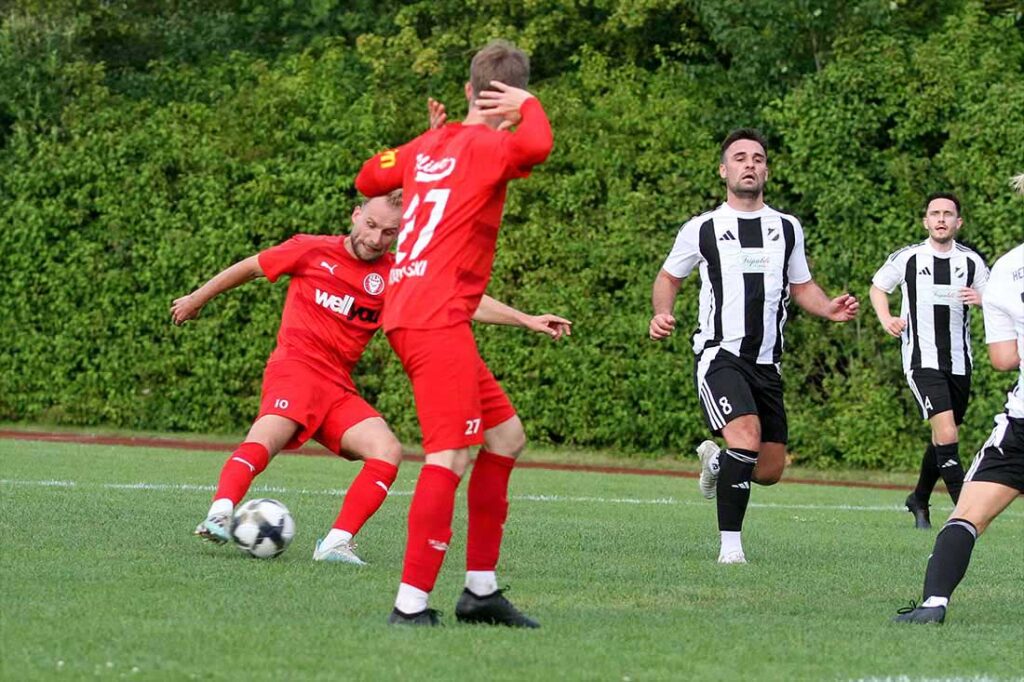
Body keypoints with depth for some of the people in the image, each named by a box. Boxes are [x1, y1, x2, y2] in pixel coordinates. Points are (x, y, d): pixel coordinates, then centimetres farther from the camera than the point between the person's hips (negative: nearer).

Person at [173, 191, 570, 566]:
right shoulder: (313, 251, 2)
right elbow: (250, 268, 16)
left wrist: (525, 320, -2)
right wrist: (196, 299, 27)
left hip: (338, 389, 4)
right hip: (295, 368, -4)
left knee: (387, 450, -16)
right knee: (269, 435, -32)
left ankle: (337, 543, -18)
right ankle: (220, 514, -45)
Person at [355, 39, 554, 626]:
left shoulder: (429, 145, 15)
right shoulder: (486, 146, -9)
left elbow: (370, 178, 31)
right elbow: (536, 146, -31)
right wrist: (529, 107, -10)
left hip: (410, 310, 10)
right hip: (438, 318, -10)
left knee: (506, 435, 16)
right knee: (453, 454, -15)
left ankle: (481, 589, 16)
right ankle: (412, 604, -23)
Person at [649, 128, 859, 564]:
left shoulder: (787, 229, 12)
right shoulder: (703, 229, 3)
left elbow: (801, 286, 22)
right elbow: (669, 277, 15)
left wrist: (829, 309, 1)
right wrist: (662, 315, -5)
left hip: (767, 362, 5)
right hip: (719, 355, -5)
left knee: (770, 471, 5)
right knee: (747, 439, -28)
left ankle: (716, 461, 39)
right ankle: (730, 544, -19)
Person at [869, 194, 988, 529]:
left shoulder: (971, 261, 5)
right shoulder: (907, 258, -1)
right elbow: (877, 287, 14)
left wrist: (981, 298, -12)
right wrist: (886, 319, -4)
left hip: (959, 363, 4)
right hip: (922, 361, -4)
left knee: (943, 438, 14)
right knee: (946, 434, -20)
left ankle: (919, 499, 36)